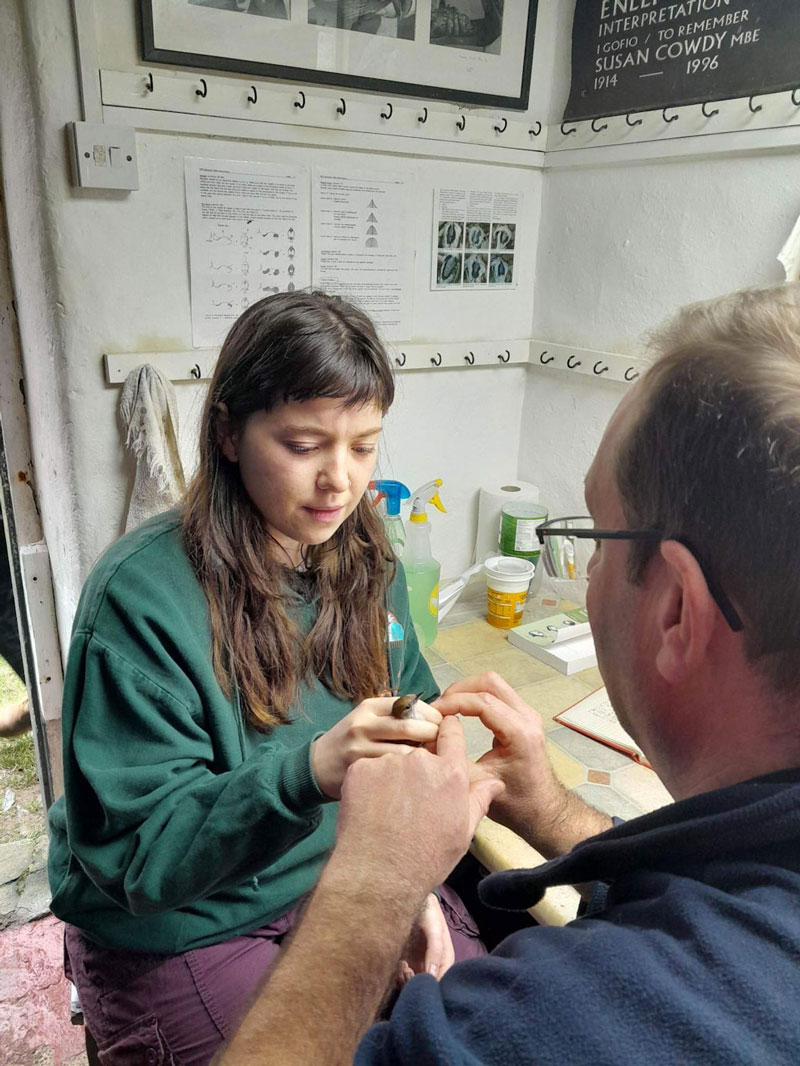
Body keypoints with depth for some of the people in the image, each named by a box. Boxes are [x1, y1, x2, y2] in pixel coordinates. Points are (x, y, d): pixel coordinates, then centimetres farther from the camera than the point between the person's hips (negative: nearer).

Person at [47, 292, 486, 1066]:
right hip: (182, 935, -4)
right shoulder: (141, 596, -23)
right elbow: (137, 855, -21)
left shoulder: (366, 563, -4)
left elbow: (411, 720, 4)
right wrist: (305, 774, -38)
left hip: (348, 883, 5)